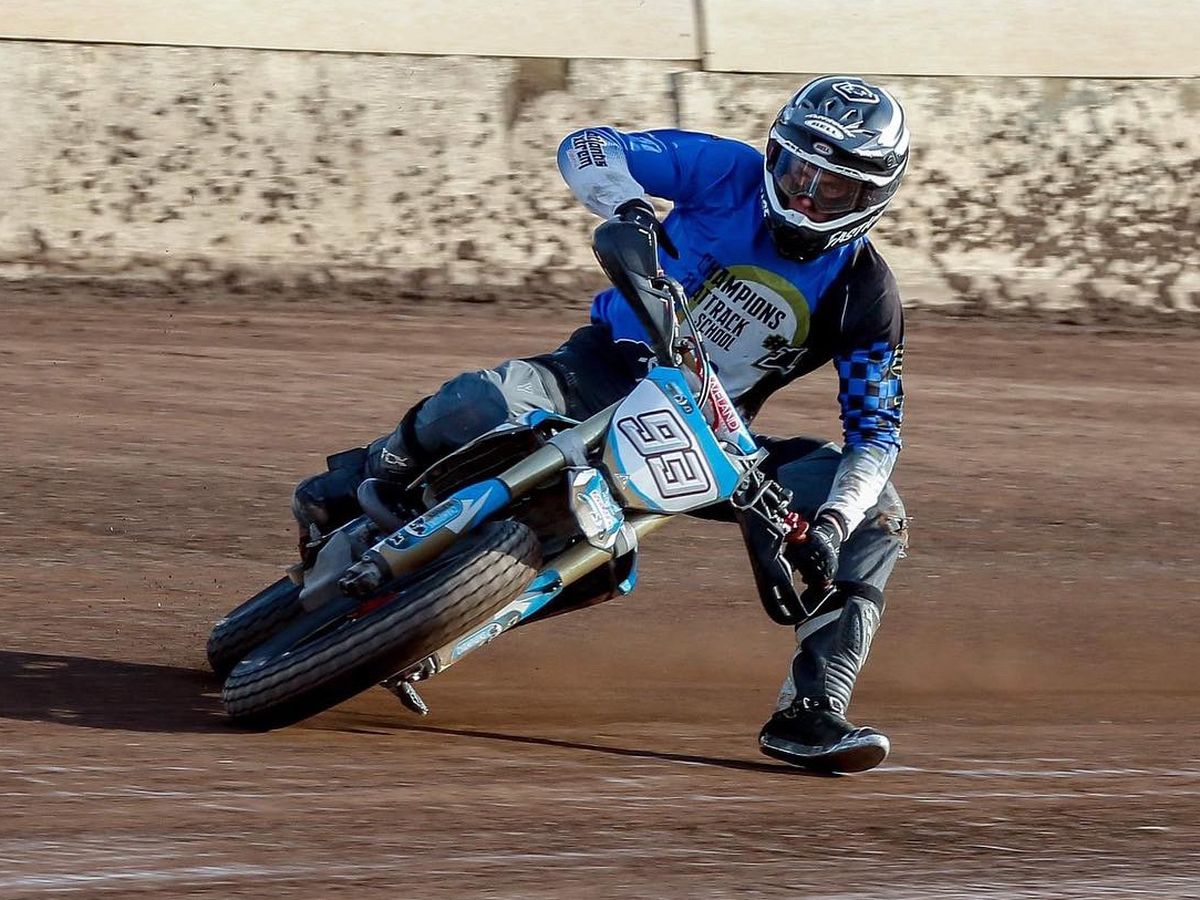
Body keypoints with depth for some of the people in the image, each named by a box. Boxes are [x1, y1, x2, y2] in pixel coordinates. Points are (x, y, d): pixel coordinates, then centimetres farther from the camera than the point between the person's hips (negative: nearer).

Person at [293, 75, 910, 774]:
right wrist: (631, 207, -34)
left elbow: (876, 433, -7)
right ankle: (344, 494, -3)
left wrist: (831, 523, -26)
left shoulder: (867, 296, -6)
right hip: (610, 369, -2)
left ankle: (811, 713, -18)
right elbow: (587, 148, -11)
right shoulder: (732, 173, -9)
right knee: (475, 404, -33)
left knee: (878, 516, -15)